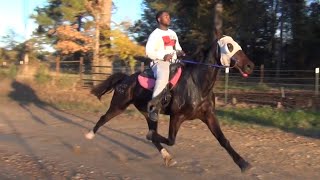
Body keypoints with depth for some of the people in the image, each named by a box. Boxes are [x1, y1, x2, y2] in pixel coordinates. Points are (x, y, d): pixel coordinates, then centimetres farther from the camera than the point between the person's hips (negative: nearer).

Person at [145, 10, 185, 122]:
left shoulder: (173, 33, 19)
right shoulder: (155, 34, -4)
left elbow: (177, 47, 28)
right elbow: (149, 52, -12)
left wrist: (180, 52, 3)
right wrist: (163, 56, -24)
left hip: (173, 63, 8)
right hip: (159, 62, -8)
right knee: (163, 77, -39)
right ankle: (153, 106, -35)